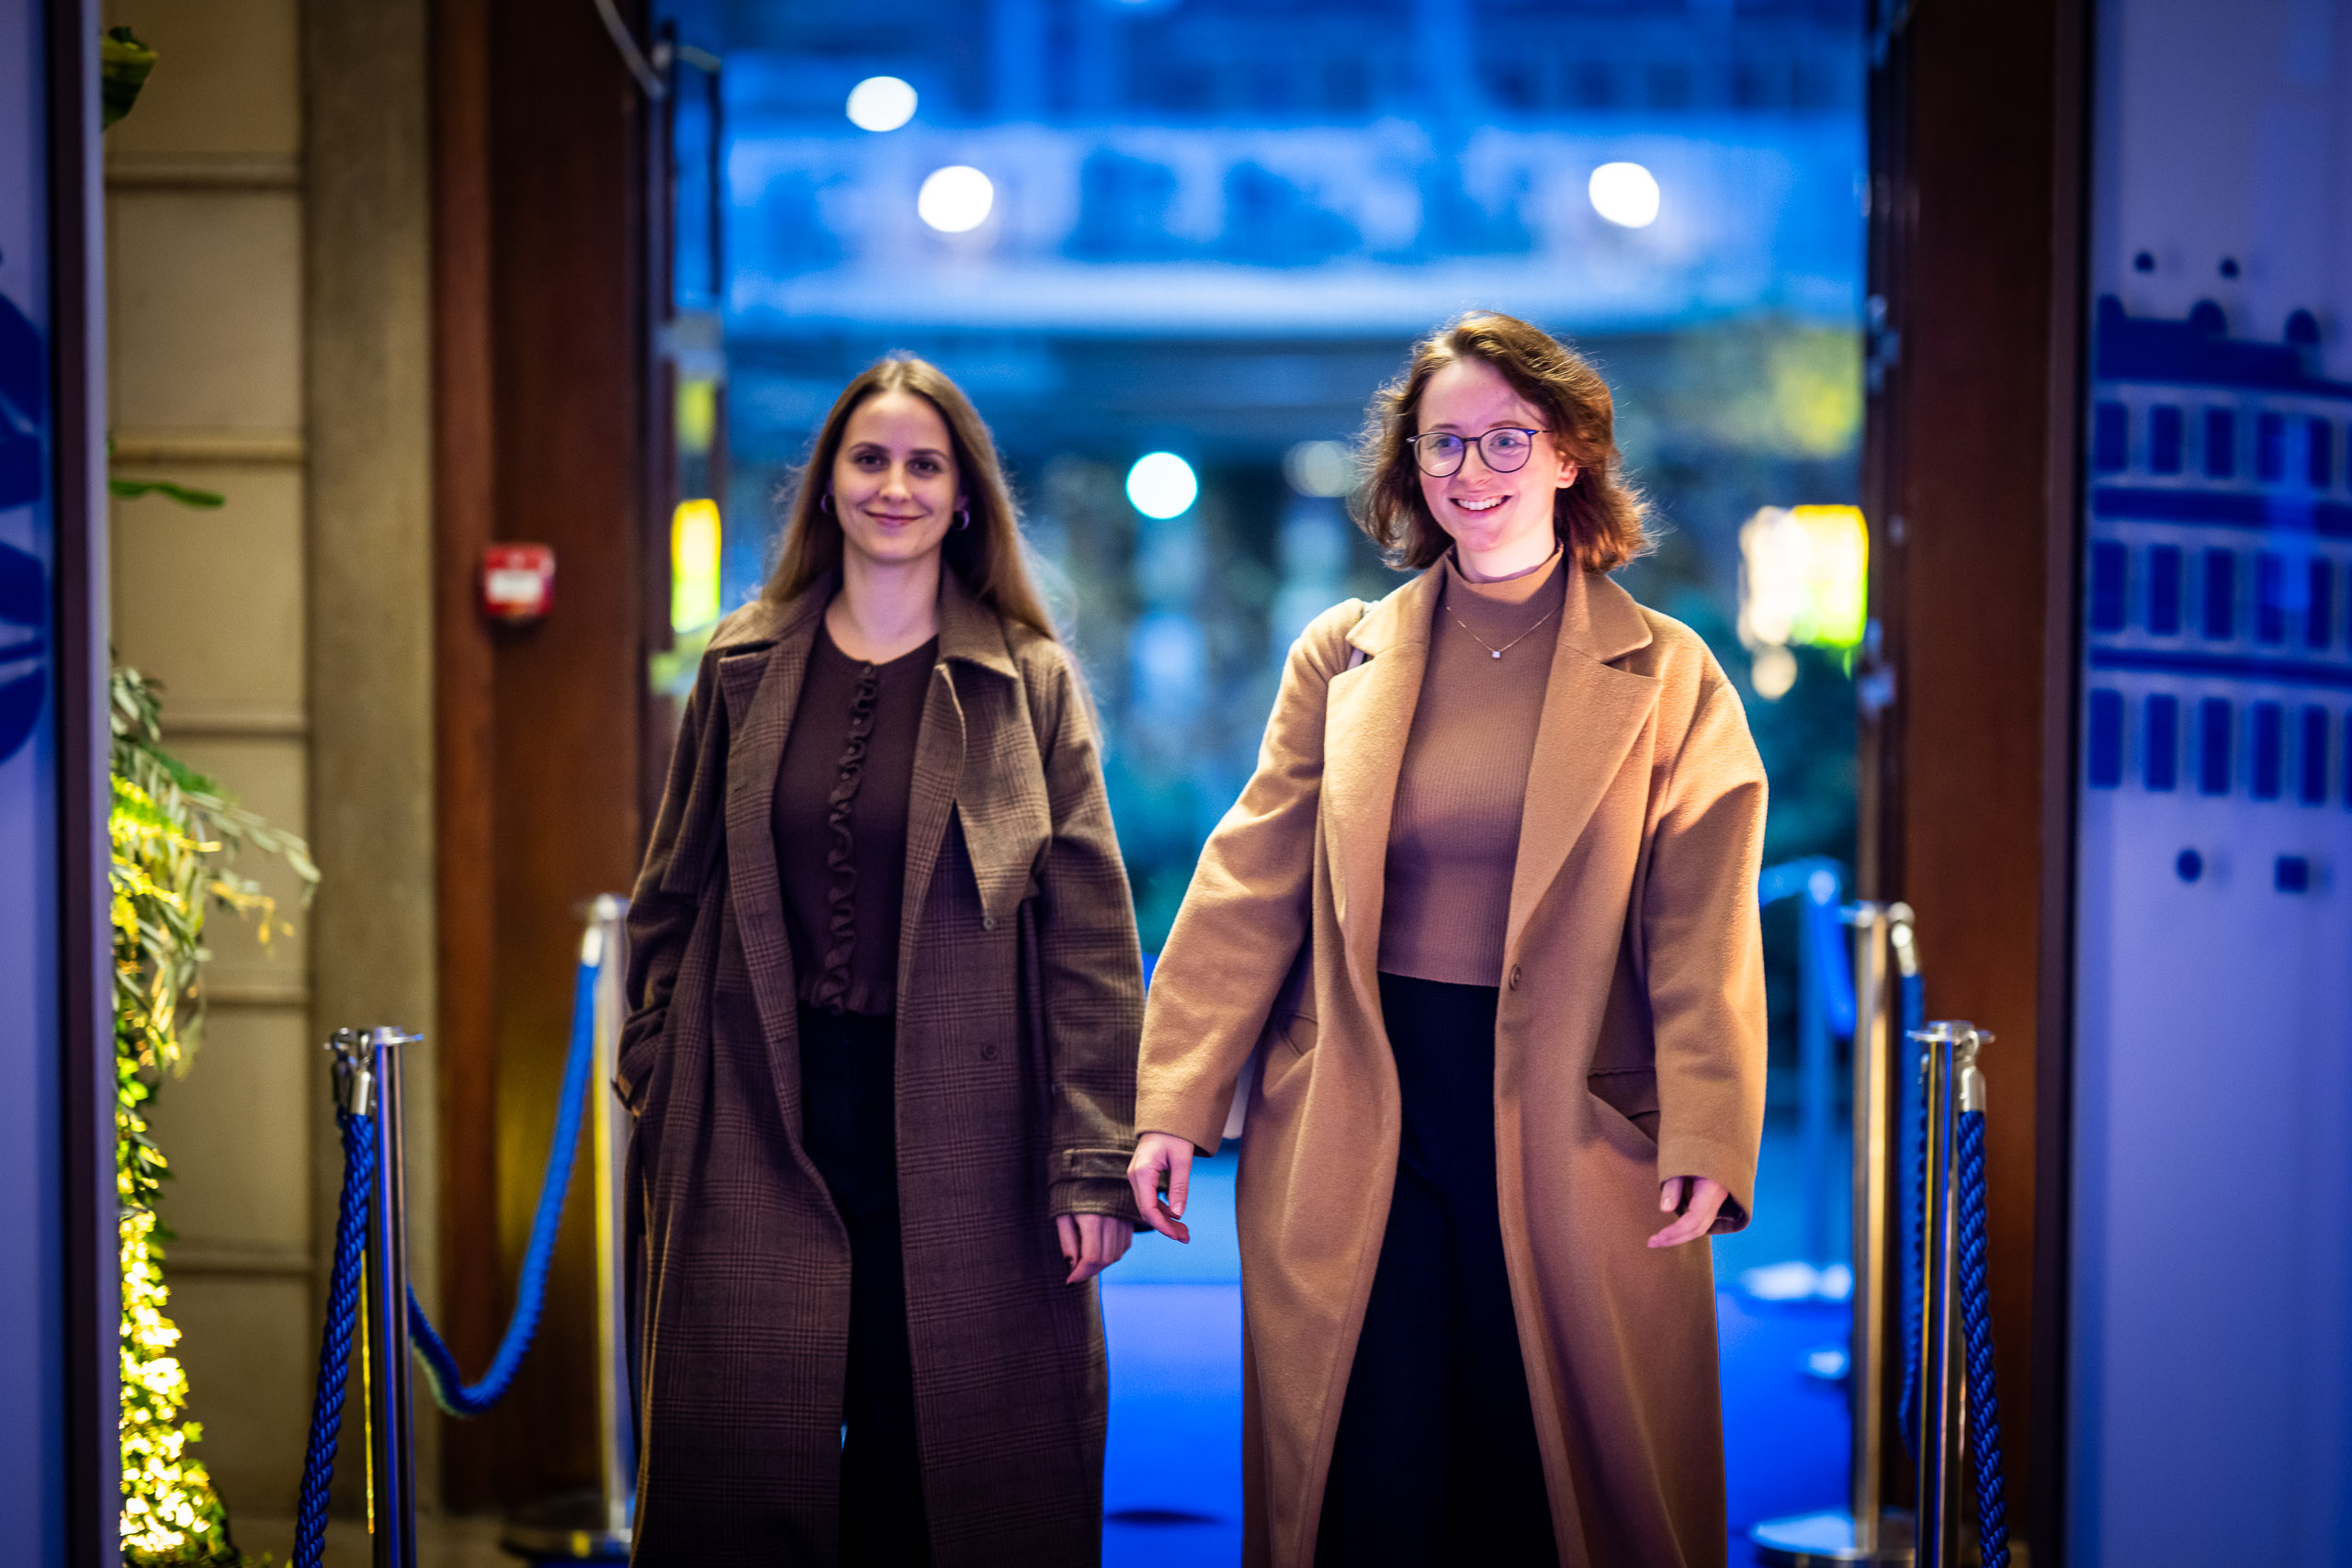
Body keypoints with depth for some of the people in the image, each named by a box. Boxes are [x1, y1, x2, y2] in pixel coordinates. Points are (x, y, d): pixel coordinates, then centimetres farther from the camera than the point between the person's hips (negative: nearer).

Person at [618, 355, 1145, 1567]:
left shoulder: (1029, 684, 1)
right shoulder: (744, 669, 8)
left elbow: (1092, 934, -3)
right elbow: (673, 897, 14)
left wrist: (1093, 1163, -9)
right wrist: (654, 1092, 7)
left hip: (953, 1126, -2)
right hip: (760, 1124, 2)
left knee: (931, 1461, 4)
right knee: (748, 1468, 5)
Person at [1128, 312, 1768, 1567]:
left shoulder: (1665, 677, 3)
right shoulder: (1340, 657, 9)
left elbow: (1702, 931, -2)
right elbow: (1251, 888, 6)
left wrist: (1705, 1143, -13)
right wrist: (1172, 1106, 0)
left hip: (1571, 1133, -1)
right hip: (1357, 1129, 2)